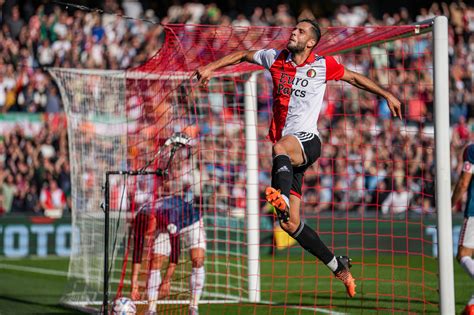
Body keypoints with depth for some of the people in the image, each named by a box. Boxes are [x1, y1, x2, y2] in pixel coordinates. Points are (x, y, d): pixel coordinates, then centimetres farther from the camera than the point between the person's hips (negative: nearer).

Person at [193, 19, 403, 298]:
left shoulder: (323, 65, 3)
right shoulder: (276, 58, 9)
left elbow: (354, 78, 17)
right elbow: (243, 56, 21)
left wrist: (387, 95, 20)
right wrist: (210, 68, 12)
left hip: (307, 141, -4)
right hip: (285, 152, 4)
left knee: (280, 147, -42)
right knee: (290, 224, -2)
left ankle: (282, 199, -71)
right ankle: (339, 267, 12)